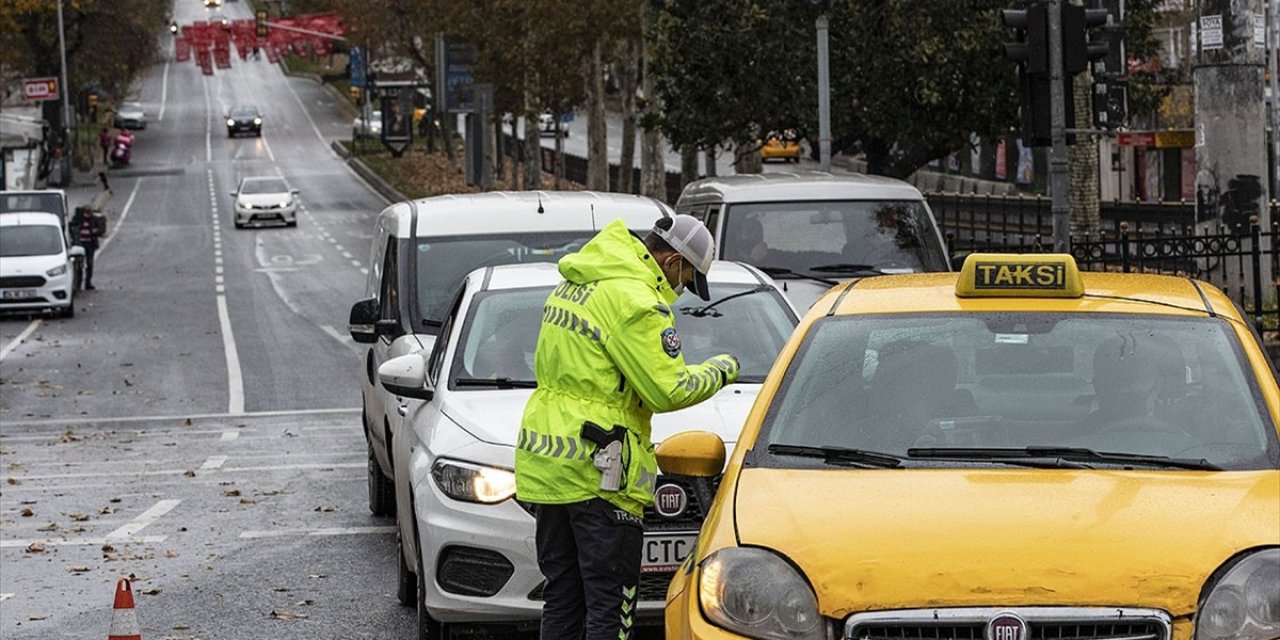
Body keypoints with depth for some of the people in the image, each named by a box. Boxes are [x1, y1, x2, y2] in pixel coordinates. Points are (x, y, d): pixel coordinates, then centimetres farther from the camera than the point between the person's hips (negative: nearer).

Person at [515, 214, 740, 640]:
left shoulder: (575, 284, 14)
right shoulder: (634, 301, -15)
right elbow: (668, 391, -16)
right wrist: (719, 371, 2)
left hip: (544, 466, 9)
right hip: (597, 473, -9)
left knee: (562, 596, 14)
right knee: (610, 604, -4)